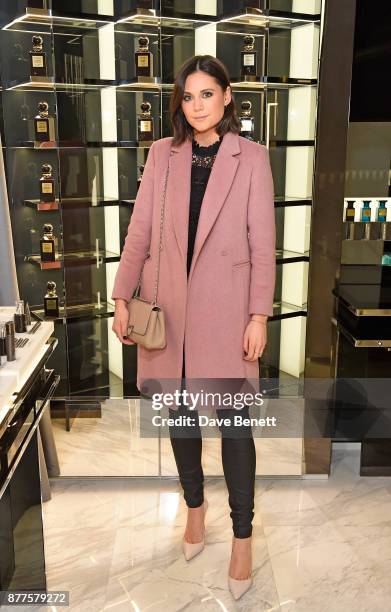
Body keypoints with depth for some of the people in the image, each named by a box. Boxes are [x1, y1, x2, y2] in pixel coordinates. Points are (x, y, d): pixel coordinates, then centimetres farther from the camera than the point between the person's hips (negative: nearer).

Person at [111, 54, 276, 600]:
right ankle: (195, 505, 38)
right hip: (169, 308, 3)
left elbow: (263, 243, -4)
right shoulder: (163, 154, 6)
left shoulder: (251, 157, -1)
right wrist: (122, 297, -2)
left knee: (234, 423, 2)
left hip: (225, 309, -3)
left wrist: (259, 314, -8)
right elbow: (140, 230, 4)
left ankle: (242, 534, 22)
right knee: (179, 414, 14)